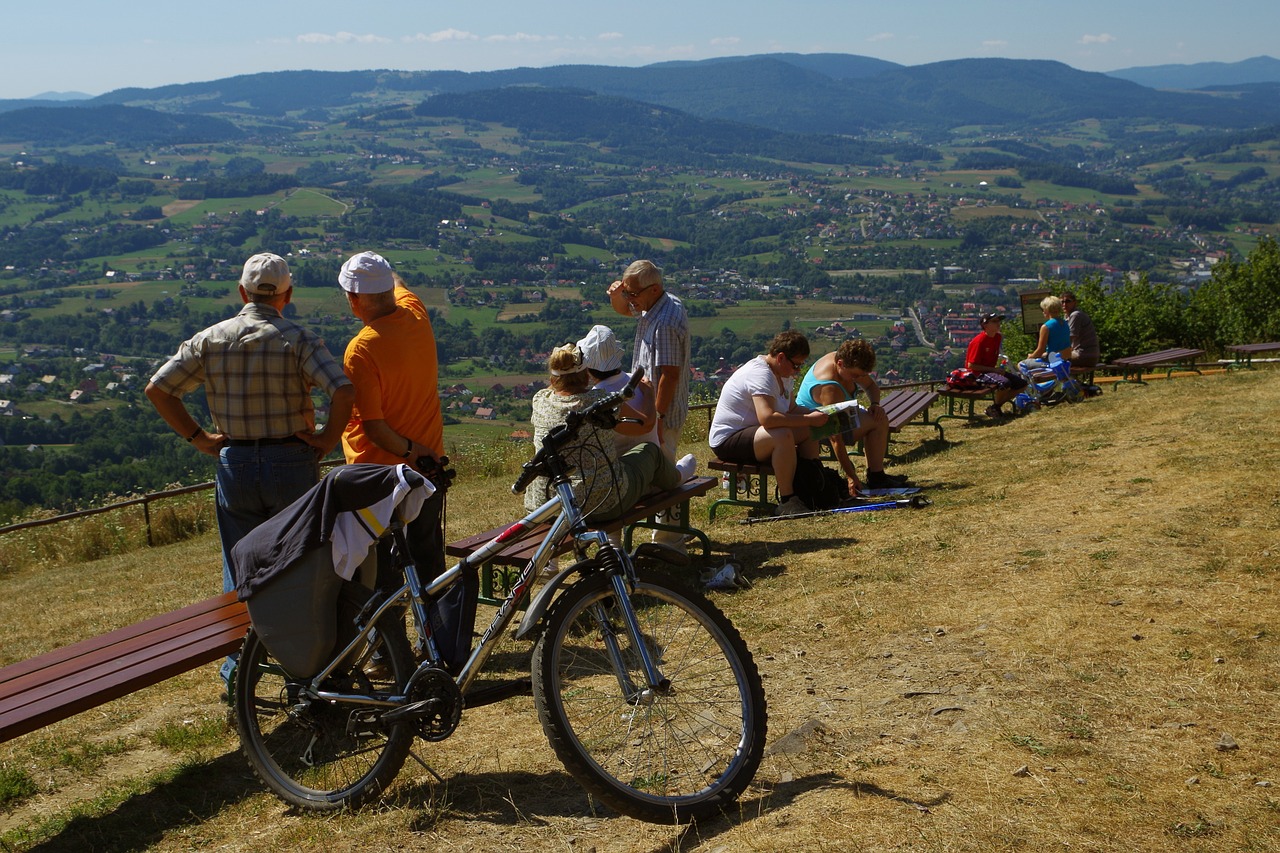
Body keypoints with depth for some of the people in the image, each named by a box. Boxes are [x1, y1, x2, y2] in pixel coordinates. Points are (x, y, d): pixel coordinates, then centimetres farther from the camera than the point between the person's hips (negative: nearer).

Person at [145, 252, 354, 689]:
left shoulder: (210, 339, 1)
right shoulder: (298, 339, -9)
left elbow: (157, 389, 1)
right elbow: (343, 391, -22)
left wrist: (198, 437, 5)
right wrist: (328, 439, -9)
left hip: (234, 463, 2)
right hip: (291, 462, -2)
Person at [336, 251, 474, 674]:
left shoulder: (361, 349, -21)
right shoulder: (416, 317, -4)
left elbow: (373, 425, -21)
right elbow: (399, 286, 22)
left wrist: (410, 452, -9)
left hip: (379, 471, -6)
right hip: (429, 465, 6)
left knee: (382, 568, 7)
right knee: (428, 560, 16)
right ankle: (445, 648, 23)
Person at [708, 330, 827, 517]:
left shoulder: (783, 373, 8)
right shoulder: (761, 374, -25)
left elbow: (790, 409, 17)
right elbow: (767, 418, -38)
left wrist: (815, 414, -2)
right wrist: (809, 419, -31)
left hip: (749, 434, 11)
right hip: (727, 440, -11)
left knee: (810, 432, 2)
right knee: (783, 436, -35)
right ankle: (786, 501, -25)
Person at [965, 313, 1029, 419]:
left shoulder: (998, 337, 6)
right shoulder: (979, 341, -20)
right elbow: (971, 365, -22)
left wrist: (999, 368, 4)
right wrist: (994, 370, -21)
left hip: (992, 370, 10)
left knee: (1022, 383, 4)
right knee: (1004, 383, -35)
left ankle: (996, 407, 6)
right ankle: (994, 408, -9)